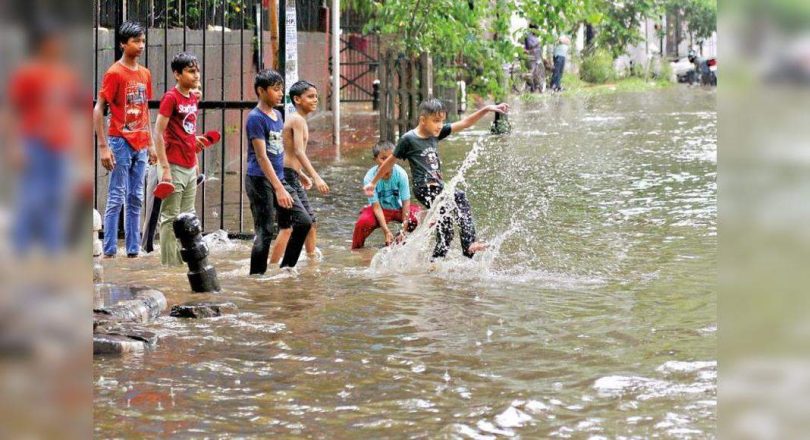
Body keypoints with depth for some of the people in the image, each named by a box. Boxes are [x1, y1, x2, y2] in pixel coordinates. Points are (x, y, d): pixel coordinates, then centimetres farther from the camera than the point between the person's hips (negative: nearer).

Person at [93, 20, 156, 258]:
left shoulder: (145, 74, 11)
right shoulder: (114, 73, -9)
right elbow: (98, 110, -11)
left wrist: (151, 144, 15)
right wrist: (103, 146, -16)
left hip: (140, 145, 7)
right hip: (121, 142, -7)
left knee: (136, 200, 9)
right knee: (116, 198, -5)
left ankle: (133, 251, 14)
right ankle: (109, 252, -2)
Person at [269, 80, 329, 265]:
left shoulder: (294, 119, 17)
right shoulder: (298, 120, -13)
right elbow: (299, 152, -24)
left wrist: (302, 175, 31)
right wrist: (316, 177, -29)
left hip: (293, 178, 10)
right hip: (288, 176, -10)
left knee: (311, 222, 17)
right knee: (288, 226, -12)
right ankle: (273, 265, -12)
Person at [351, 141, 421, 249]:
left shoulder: (401, 174, -20)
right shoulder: (370, 178, -21)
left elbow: (406, 202, -17)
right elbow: (376, 207, -20)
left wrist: (404, 230, -21)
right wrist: (386, 231, -28)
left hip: (398, 208, 2)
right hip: (381, 209, -2)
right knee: (363, 222, -33)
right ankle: (356, 249, -3)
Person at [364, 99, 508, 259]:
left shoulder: (436, 133, 10)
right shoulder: (408, 139, -7)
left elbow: (464, 124, 8)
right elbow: (390, 162, 3)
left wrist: (487, 109, -2)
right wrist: (373, 183, 10)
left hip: (438, 187, 7)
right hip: (424, 188, -7)